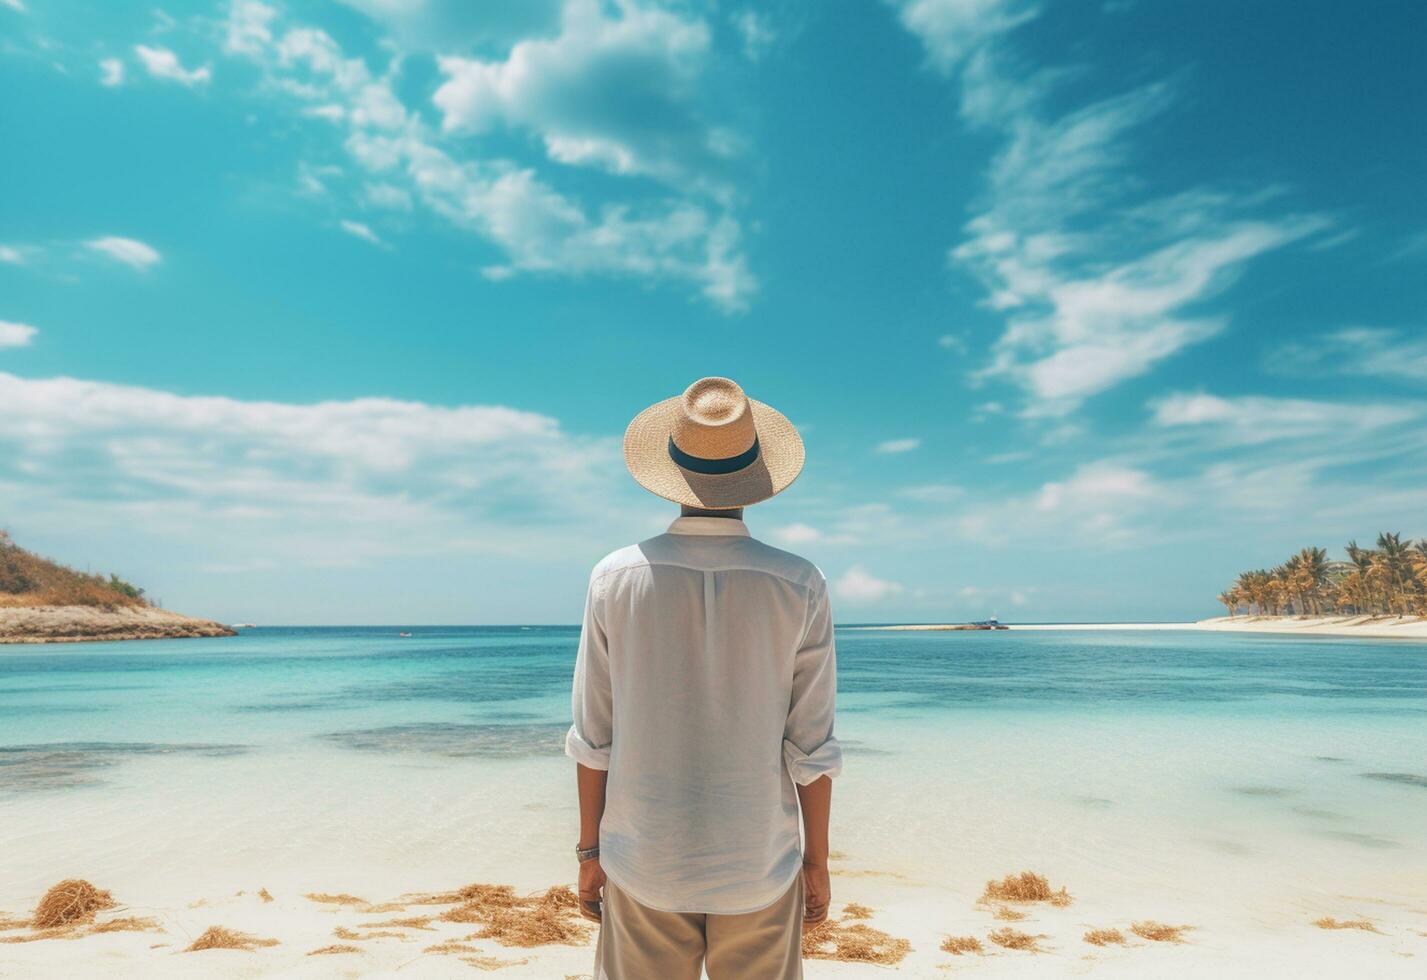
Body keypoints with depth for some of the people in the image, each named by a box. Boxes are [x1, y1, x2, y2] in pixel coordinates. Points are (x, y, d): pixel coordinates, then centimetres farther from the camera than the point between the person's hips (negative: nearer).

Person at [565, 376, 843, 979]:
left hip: (645, 866, 1)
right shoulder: (798, 587, -13)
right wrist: (817, 861, 4)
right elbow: (810, 746, -9)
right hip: (758, 866, 0)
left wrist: (590, 850, 6)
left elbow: (594, 736, -6)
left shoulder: (617, 578, -11)